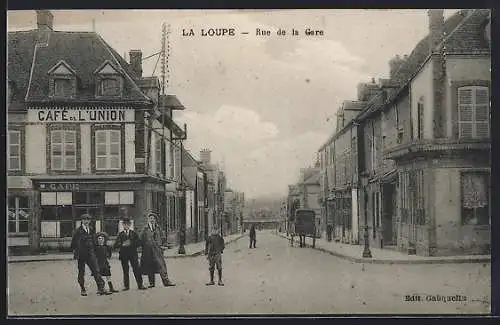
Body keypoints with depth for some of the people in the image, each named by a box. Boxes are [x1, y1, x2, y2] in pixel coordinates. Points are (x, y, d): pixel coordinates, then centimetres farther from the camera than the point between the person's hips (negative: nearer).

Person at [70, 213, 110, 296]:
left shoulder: (91, 231, 12)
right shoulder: (78, 231, -4)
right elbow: (73, 243, -3)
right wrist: (76, 252, -7)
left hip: (90, 254, 4)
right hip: (81, 255, -4)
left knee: (96, 270, -7)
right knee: (81, 272, 6)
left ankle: (101, 288, -12)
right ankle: (82, 289, 18)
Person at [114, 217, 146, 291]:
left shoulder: (134, 233, 11)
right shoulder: (120, 234, 9)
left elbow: (139, 242, 4)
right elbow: (116, 245, 2)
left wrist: (131, 244, -9)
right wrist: (123, 244, -14)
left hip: (133, 253, 0)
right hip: (124, 254, 1)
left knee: (136, 269, -7)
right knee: (125, 271, 2)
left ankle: (140, 285, -4)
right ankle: (126, 286, 9)